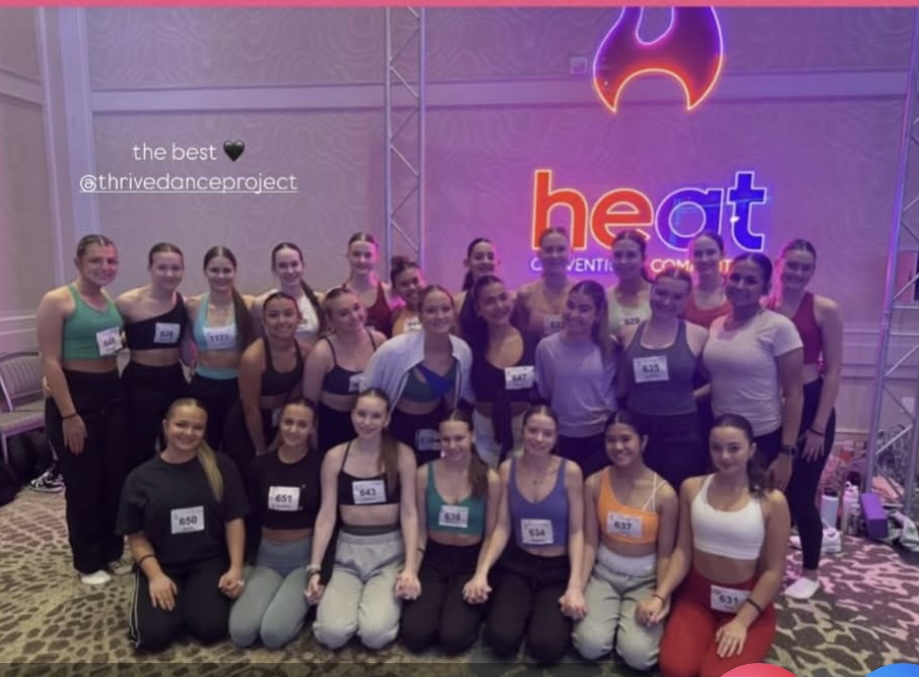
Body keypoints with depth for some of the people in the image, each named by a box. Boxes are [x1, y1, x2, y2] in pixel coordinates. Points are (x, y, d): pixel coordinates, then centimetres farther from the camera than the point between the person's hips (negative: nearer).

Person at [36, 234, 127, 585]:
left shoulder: (112, 300, 7)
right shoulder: (57, 301, -12)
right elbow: (50, 362, -15)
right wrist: (68, 415, -17)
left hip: (112, 393, 6)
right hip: (75, 396, -6)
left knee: (117, 478, 11)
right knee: (83, 485, 6)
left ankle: (113, 551, 30)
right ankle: (88, 562, 24)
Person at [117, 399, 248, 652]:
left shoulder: (220, 467, -4)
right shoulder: (141, 477, -2)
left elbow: (234, 520, -2)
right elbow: (137, 537, 1)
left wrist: (235, 568, -11)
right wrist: (155, 576, -13)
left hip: (209, 561, 0)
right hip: (161, 564, 1)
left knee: (210, 628, -20)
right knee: (154, 634, -20)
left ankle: (194, 599, 14)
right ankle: (175, 601, 14)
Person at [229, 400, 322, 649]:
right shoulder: (260, 465, 2)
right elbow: (251, 518, 7)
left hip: (306, 557, -3)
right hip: (268, 556, 4)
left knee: (273, 633, -21)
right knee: (240, 632, -16)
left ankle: (301, 602, 10)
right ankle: (288, 597, 11)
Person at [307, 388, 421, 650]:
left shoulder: (402, 455, -4)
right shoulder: (335, 457, 1)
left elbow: (409, 513, -5)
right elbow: (326, 515, 1)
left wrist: (410, 567, -13)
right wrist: (314, 568, -4)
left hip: (389, 550, -1)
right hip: (348, 552, 2)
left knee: (375, 634, -21)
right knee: (332, 633, -19)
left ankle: (388, 600, 13)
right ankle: (357, 597, 14)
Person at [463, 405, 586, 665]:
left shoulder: (570, 471, -9)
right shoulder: (508, 468, -3)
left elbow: (576, 532, -8)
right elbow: (503, 527, -3)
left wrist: (575, 585, -18)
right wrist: (482, 571, -15)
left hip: (558, 569, -1)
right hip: (517, 565, 1)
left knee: (547, 647, -20)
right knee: (501, 640, -19)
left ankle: (549, 613, 14)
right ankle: (524, 611, 14)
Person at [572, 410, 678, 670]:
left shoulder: (664, 493, -14)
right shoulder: (594, 483, -8)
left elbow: (665, 555, -6)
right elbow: (590, 543, -5)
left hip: (645, 579, -1)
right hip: (604, 573, 1)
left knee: (638, 655, -20)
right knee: (590, 646, -18)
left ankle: (628, 616, 14)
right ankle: (613, 613, 15)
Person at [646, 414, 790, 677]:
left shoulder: (771, 501, -11)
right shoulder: (692, 488, -3)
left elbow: (773, 571, -9)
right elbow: (683, 551, -1)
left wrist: (741, 622, -15)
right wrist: (660, 595, -13)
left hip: (748, 602, -2)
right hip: (696, 596, 2)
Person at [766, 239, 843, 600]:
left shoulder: (825, 309, -6)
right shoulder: (762, 308, 0)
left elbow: (833, 371, -6)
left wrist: (819, 427, -9)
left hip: (811, 405, -2)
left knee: (801, 493, 5)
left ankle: (810, 572, 27)